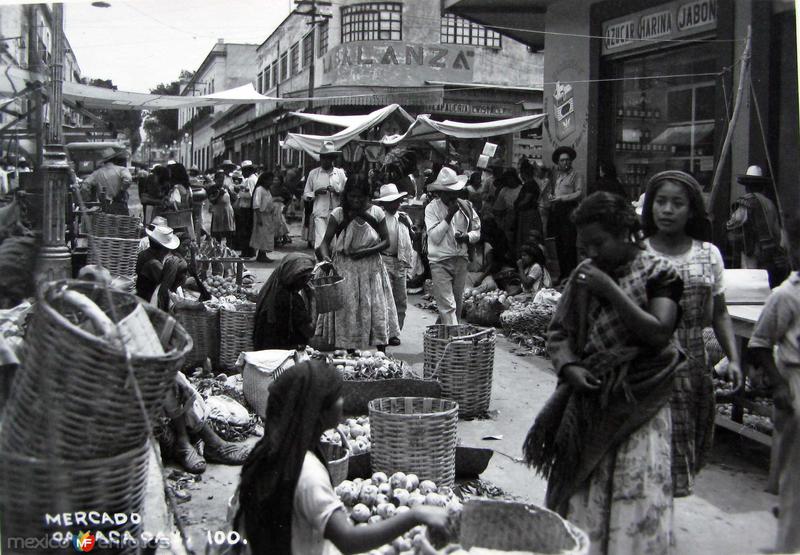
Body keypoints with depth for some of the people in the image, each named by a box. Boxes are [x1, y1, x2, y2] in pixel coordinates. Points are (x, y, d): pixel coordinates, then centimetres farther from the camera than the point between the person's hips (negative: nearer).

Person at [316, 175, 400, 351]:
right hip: (344, 269, -1)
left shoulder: (376, 213, -3)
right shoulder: (339, 214, -6)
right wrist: (325, 256, -31)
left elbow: (386, 241, 0)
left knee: (376, 311, 1)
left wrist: (366, 251, -16)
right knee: (346, 313, 2)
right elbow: (325, 241, -9)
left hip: (371, 269, 1)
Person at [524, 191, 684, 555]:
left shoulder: (658, 273, -3)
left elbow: (659, 334, -15)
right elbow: (559, 331, 10)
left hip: (637, 402, -4)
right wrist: (569, 367, -10)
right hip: (589, 400, 4)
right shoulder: (584, 274, 10)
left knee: (635, 503, -4)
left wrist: (610, 289, -17)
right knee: (578, 503, 6)